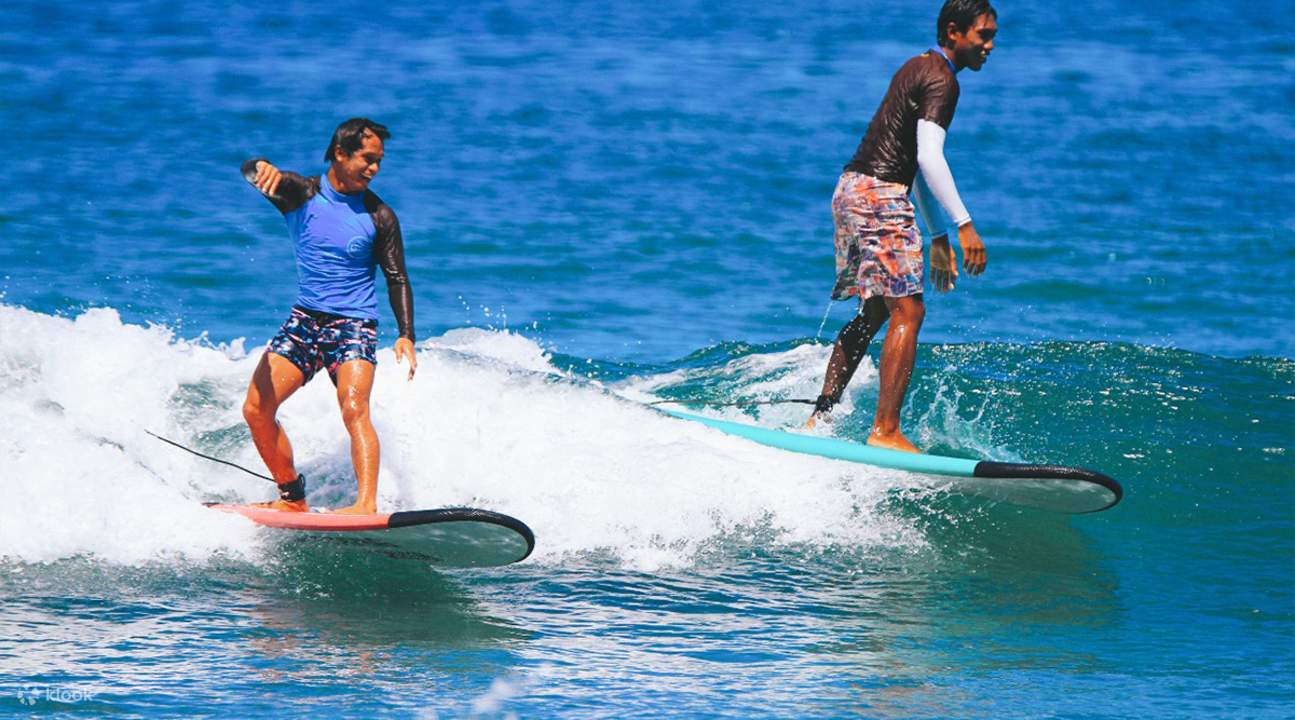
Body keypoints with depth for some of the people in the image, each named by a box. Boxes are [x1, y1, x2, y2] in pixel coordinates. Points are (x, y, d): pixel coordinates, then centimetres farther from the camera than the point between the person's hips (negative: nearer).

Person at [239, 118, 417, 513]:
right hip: (304, 319, 3)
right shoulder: (301, 194, 0)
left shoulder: (379, 216, -1)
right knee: (256, 410, -5)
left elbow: (397, 279, 2)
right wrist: (261, 168, -43)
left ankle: (367, 504, -38)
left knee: (353, 408, -27)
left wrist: (406, 335, -11)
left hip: (354, 326, -3)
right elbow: (249, 173, -17)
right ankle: (293, 497, 9)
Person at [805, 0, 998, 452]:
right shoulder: (941, 80, -10)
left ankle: (820, 418, 18)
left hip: (853, 190, 10)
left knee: (874, 313, 17)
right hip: (879, 196, -10)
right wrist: (964, 224, -23)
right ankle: (885, 431, -16)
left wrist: (938, 237, 27)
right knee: (907, 311, -11)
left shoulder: (918, 69, 22)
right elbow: (929, 158, -22)